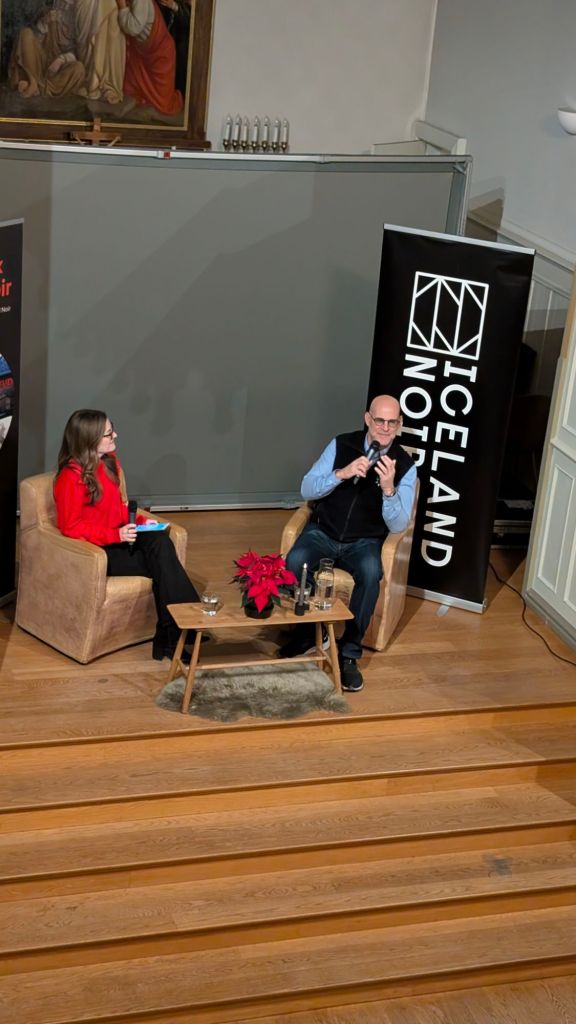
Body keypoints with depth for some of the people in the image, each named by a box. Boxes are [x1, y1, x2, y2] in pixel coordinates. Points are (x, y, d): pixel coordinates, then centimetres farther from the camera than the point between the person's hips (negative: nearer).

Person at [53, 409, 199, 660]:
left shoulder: (109, 462, 8)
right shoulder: (71, 477, -16)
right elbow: (71, 528, -15)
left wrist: (140, 521, -1)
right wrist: (116, 535, -24)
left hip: (119, 540, 7)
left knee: (160, 542, -26)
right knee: (162, 563, -24)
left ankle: (170, 636, -28)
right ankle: (172, 636, -19)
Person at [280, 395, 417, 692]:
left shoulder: (405, 466, -6)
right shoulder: (341, 445, -4)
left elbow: (397, 526, -11)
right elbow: (306, 490, -6)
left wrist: (388, 488, -28)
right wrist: (342, 474, -23)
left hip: (365, 542, -1)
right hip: (323, 532, 1)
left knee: (370, 573, -35)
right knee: (294, 562, -30)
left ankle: (349, 652, -21)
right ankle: (304, 631, -6)